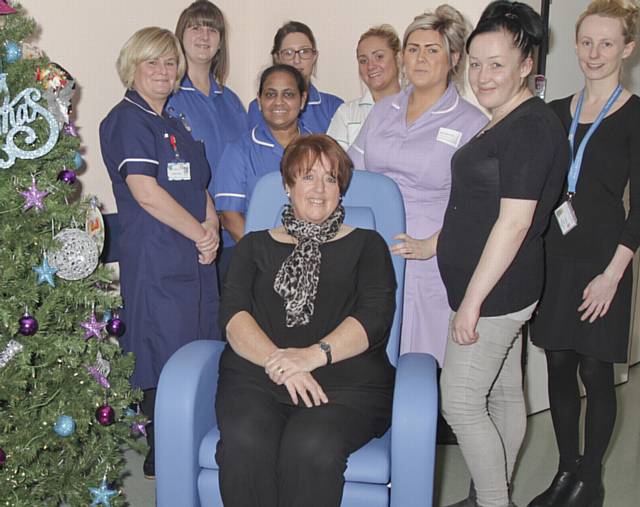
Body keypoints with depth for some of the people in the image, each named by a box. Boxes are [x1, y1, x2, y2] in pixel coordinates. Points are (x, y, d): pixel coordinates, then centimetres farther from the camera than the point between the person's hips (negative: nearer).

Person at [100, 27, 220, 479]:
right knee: (166, 361, -3)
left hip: (195, 259, 8)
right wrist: (199, 232, -11)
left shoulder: (174, 124, 20)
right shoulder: (127, 120, -6)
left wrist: (212, 229, -2)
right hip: (156, 261, -8)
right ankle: (161, 461, 11)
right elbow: (144, 189, -17)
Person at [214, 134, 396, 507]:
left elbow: (375, 315, 2)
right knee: (244, 442, -31)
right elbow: (233, 314, 6)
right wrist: (280, 364, -14)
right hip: (257, 375, 2)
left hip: (346, 382, -1)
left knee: (311, 446, -33)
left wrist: (314, 354, -15)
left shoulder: (366, 245, 19)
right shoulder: (257, 246, 22)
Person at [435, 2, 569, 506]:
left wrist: (471, 301, -22)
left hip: (495, 290, -10)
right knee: (504, 393, 17)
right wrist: (433, 243, 21)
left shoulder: (531, 126, -18)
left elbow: (515, 221, -23)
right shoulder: (506, 123, 12)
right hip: (500, 289, 10)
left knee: (461, 402, -3)